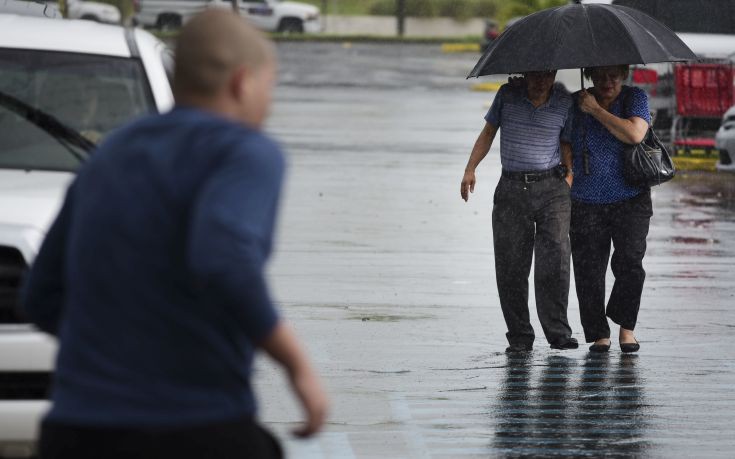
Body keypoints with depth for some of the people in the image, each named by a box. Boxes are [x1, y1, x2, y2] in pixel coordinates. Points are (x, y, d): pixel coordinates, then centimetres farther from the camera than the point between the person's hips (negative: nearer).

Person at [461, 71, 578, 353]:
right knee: (510, 265, -1)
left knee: (554, 261, -11)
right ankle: (519, 337, 5)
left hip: (551, 188, -1)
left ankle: (558, 332, -9)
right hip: (511, 189, 1)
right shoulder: (508, 95, 1)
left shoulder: (564, 102, 1)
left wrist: (571, 177, -2)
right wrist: (470, 169, 4)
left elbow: (566, 144, 9)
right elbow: (488, 132, 11)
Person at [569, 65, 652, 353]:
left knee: (629, 261, -16)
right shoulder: (576, 103, 3)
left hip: (630, 201, -2)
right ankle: (599, 334, 11)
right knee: (588, 270, -2)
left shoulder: (635, 98, -2)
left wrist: (595, 110, -15)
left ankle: (626, 325, 5)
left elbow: (635, 134, -21)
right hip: (587, 204, 2)